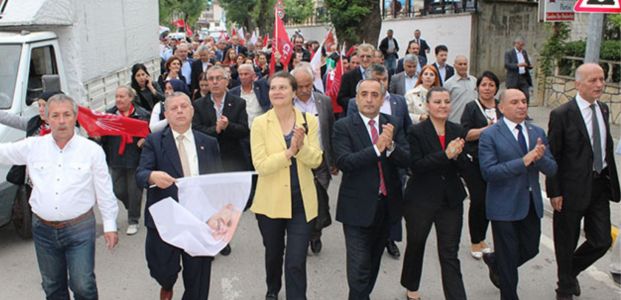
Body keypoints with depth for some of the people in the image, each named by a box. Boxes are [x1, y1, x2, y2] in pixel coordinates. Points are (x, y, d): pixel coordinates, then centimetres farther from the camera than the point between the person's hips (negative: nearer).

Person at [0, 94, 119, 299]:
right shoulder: (32, 146, 0)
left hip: (80, 229, -3)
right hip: (43, 229, 3)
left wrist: (110, 226, -2)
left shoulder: (92, 150, -6)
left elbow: (104, 192, -3)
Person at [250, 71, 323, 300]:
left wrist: (301, 146, -25)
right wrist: (289, 151, -25)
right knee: (273, 254, 22)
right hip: (271, 201, 1)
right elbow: (261, 166, -15)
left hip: (302, 201, 0)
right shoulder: (260, 123, -8)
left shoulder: (309, 120, -3)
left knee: (296, 263, -4)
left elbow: (316, 160, -7)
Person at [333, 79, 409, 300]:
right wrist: (377, 147, -28)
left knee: (374, 262, 21)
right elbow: (344, 162, -20)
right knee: (359, 268, -6)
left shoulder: (393, 125, 4)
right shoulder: (343, 126, -8)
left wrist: (390, 145, -24)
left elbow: (406, 161, -5)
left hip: (387, 205, 5)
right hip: (358, 207, -4)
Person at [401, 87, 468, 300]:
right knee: (416, 245, 19)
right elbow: (415, 166, -19)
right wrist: (445, 154, -26)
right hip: (421, 200, -2)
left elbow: (464, 167, 2)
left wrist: (457, 155, -19)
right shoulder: (416, 132, -10)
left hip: (451, 200, 2)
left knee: (450, 255, 3)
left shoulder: (457, 131, 2)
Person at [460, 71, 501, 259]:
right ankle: (475, 242, 10)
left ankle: (481, 239, 24)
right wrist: (487, 129, -20)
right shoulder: (471, 107, -1)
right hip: (474, 161, -3)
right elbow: (466, 134, -10)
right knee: (478, 200, -7)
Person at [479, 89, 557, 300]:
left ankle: (494, 261, 45)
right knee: (508, 258, 8)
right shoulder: (489, 136, -12)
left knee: (530, 249, 18)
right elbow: (488, 172, -21)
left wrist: (540, 157, -21)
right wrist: (524, 161, -25)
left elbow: (551, 169, 1)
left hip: (532, 204, 6)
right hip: (504, 206, -5)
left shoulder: (537, 132, 5)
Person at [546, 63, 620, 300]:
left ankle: (572, 270, 36)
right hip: (573, 188, -5)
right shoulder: (562, 115, -14)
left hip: (600, 185, 6)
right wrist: (554, 192, -12)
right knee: (566, 242, 10)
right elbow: (552, 156, -11)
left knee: (602, 241, 7)